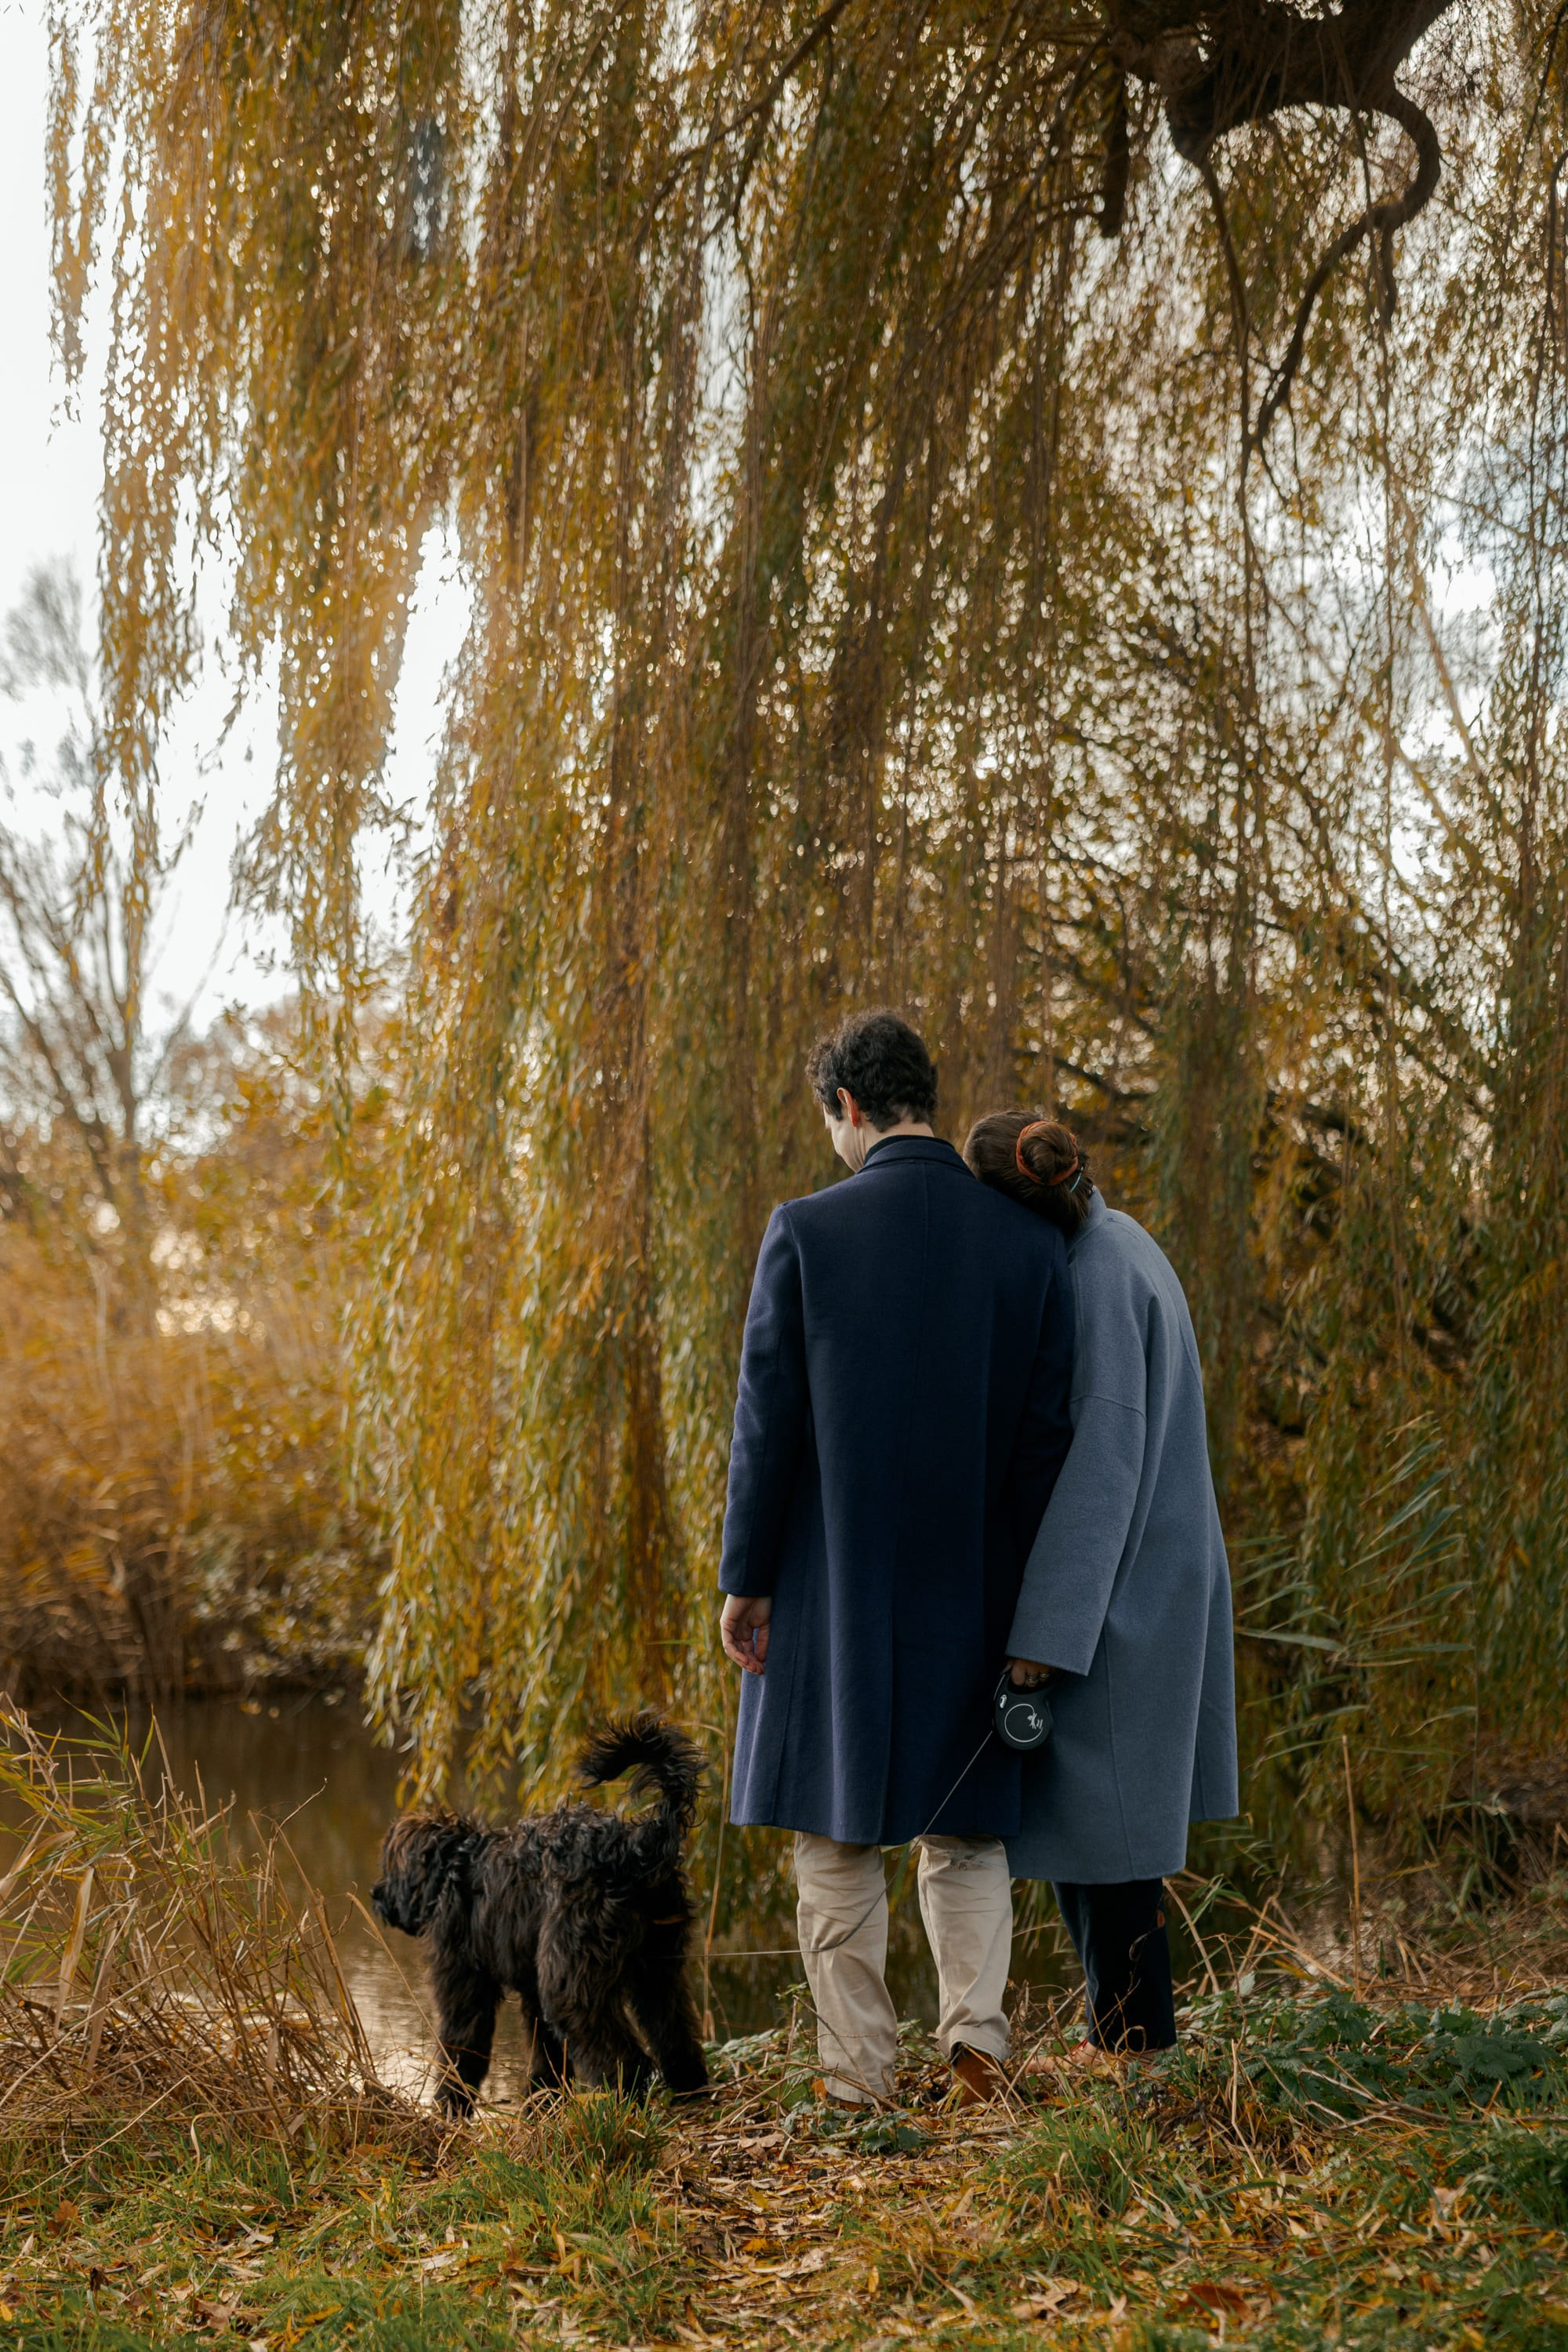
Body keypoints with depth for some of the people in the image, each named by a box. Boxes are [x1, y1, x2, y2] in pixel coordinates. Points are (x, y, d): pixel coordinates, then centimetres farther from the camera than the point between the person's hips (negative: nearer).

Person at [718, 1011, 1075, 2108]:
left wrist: (745, 1580, -1)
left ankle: (861, 2083, 8)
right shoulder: (1030, 1242, -1)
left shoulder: (807, 1231, -9)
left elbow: (768, 1420, -9)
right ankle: (977, 2019, -3)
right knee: (965, 1825, 16)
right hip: (972, 1586, 3)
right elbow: (1047, 1431, 0)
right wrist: (1036, 1602, 7)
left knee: (839, 1833, 7)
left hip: (836, 1584, -2)